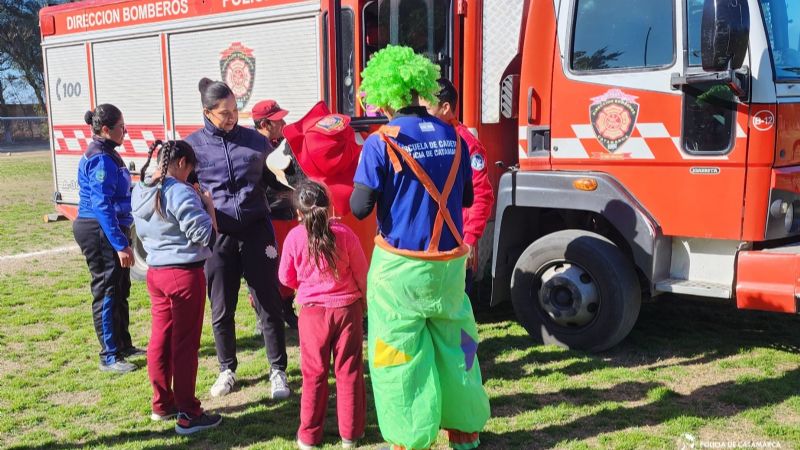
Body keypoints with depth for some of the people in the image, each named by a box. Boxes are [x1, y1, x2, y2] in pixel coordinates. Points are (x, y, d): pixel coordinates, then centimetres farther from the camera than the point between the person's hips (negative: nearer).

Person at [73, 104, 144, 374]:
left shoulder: (108, 155, 12)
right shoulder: (101, 160, -18)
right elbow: (102, 206, -23)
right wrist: (120, 244, -25)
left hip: (111, 232, 10)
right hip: (99, 233, -10)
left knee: (120, 290, 17)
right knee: (107, 292, -2)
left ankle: (124, 345, 29)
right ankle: (109, 357, 8)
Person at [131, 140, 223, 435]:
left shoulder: (140, 192, 7)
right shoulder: (180, 192, -19)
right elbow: (203, 235, -19)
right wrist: (208, 206, -3)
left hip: (155, 272, 8)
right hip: (185, 274, -8)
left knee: (160, 339, 16)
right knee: (185, 345, 0)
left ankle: (162, 404, 28)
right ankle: (188, 415, 8)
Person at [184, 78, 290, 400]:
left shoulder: (255, 140, 4)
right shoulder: (193, 145, 1)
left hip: (256, 231, 0)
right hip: (218, 236, 0)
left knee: (269, 304, 3)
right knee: (221, 310, 11)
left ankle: (278, 370, 18)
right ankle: (227, 370, 30)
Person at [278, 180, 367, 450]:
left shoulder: (294, 237, -9)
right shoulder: (344, 233, -9)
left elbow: (287, 278, 2)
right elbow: (362, 272, -1)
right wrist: (363, 299, 17)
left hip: (312, 311, 0)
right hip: (347, 308, 0)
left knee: (314, 374, 10)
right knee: (349, 371, 9)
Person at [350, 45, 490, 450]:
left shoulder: (381, 142, -13)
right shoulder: (452, 136, 2)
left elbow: (360, 208, -13)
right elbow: (466, 197, 11)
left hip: (401, 265, -5)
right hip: (449, 262, 5)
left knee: (401, 352, 9)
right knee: (453, 344, 18)